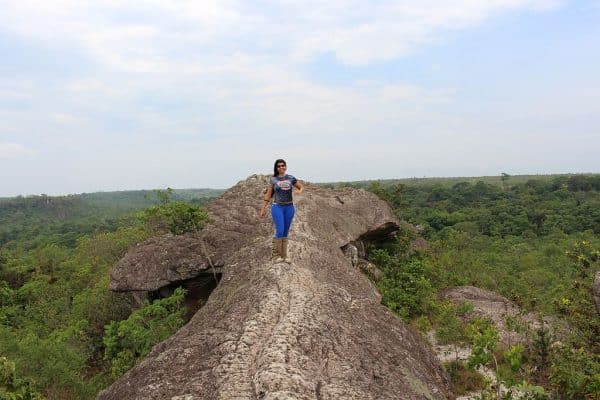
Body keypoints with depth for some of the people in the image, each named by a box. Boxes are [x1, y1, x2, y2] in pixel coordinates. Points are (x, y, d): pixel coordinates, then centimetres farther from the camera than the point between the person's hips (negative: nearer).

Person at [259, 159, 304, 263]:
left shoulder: (291, 178, 6)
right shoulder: (273, 180, 2)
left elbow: (302, 187, 15)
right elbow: (268, 195, 5)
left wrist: (300, 191, -9)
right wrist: (263, 209, 3)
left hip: (289, 207, 3)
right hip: (277, 207, -2)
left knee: (285, 233, 8)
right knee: (279, 231, -12)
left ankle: (284, 255, 15)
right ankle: (275, 255, 1)